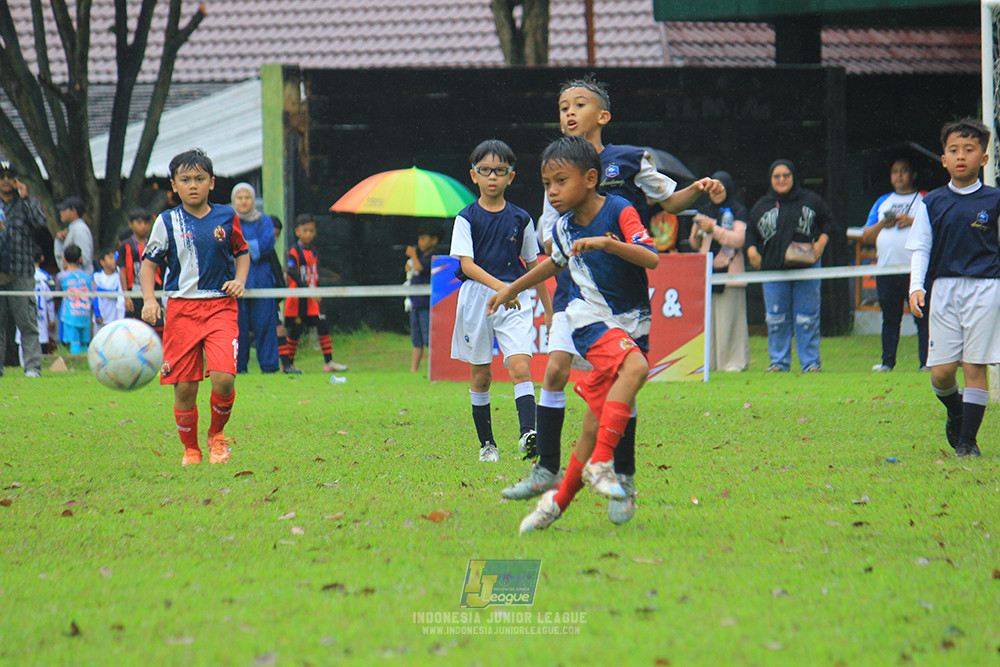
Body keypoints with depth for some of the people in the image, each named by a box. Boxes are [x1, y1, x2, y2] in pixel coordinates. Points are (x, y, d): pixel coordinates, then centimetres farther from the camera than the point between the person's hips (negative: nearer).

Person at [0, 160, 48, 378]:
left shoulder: (28, 202, 11)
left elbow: (41, 224, -7)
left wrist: (25, 198, -6)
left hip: (21, 272, -3)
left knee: (27, 322, -7)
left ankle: (33, 366, -8)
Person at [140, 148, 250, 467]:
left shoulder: (226, 217, 6)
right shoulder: (167, 222, 2)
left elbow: (242, 252, 20)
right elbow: (149, 262, 8)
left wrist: (239, 280, 2)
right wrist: (149, 300, -6)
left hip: (220, 306, 0)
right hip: (181, 308, 0)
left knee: (223, 378, -17)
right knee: (184, 386, -2)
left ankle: (217, 434, 10)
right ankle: (190, 449, 19)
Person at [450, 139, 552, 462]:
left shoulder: (520, 219, 6)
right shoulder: (467, 219, -1)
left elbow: (534, 266, 15)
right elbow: (467, 263, -13)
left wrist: (549, 311, 16)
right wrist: (498, 286, -29)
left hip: (515, 300, 1)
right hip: (477, 296, -1)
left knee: (520, 367, -17)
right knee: (480, 375, 7)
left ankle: (528, 433, -28)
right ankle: (486, 444, 18)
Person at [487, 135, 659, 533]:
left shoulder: (619, 212, -10)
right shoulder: (564, 227, 4)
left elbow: (651, 258, -24)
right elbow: (556, 262, 28)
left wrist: (606, 242, -37)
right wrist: (513, 288, 37)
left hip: (630, 323, -1)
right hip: (590, 319, 1)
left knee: (595, 425, -1)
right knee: (634, 367, -33)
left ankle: (560, 500, 15)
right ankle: (599, 463, -32)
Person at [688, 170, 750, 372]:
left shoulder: (737, 211, 2)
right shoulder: (704, 211, 17)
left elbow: (739, 239, -10)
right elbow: (695, 245, 21)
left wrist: (713, 229, -14)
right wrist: (697, 233, -2)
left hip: (729, 270, -5)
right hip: (706, 271, 5)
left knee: (730, 316, -6)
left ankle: (735, 361, -2)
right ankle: (709, 361, 5)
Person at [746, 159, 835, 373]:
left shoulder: (811, 200, 6)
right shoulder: (761, 206, 11)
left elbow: (827, 221, 13)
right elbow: (751, 232, 17)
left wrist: (821, 243, -2)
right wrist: (752, 251, -1)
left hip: (806, 266, -2)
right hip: (773, 268, 2)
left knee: (807, 316, -2)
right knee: (776, 318, 2)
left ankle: (811, 363, 4)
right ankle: (779, 362, 10)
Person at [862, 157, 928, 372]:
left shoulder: (925, 199, 9)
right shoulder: (882, 202, 21)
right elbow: (866, 237, 16)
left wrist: (913, 222, -15)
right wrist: (882, 224, -2)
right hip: (887, 269, 4)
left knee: (922, 317, -8)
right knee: (890, 318, 6)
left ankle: (926, 361, -9)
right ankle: (887, 361, 10)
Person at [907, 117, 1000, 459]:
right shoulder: (932, 203, 6)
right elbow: (920, 248, 7)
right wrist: (916, 287, -7)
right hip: (943, 287, 1)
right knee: (942, 372, -3)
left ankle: (967, 440, 5)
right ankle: (954, 408, 30)